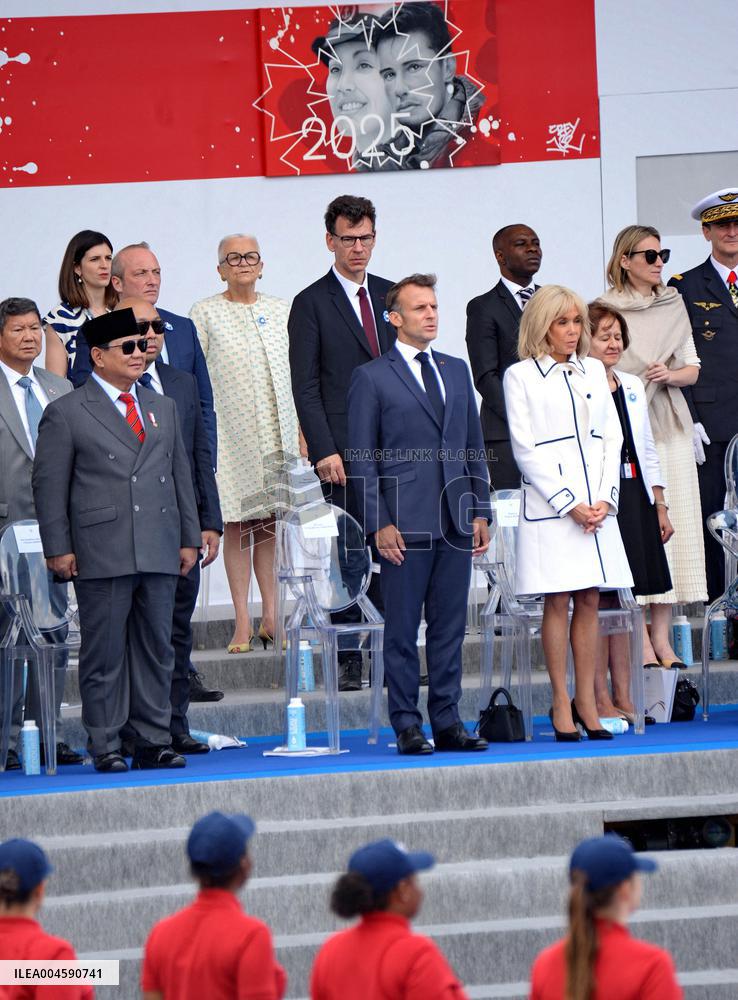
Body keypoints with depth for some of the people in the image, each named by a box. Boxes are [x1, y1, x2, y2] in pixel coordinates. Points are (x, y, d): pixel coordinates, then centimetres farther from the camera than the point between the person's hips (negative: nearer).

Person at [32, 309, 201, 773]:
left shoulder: (163, 408, 18)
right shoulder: (66, 413, 1)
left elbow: (181, 475, 20)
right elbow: (49, 485, -1)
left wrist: (189, 538, 14)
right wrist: (58, 548, -8)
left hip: (161, 554, 5)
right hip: (101, 555, -5)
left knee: (157, 650, 6)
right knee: (104, 654, -2)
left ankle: (154, 743, 11)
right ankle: (106, 747, 3)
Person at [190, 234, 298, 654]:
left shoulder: (281, 310, 12)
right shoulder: (206, 313, 2)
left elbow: (296, 373, 14)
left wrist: (303, 430, 9)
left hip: (277, 431, 3)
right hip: (231, 428, -3)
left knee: (271, 523, 2)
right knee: (236, 525, -4)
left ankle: (271, 617, 7)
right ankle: (243, 623, -2)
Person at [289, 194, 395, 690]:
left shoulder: (392, 296, 14)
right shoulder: (311, 304, -1)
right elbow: (306, 386, -5)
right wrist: (324, 450, -13)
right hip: (344, 451, -4)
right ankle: (347, 660, 2)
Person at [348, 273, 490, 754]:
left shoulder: (457, 371, 15)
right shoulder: (371, 377, 0)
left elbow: (475, 446, 17)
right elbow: (362, 458, -2)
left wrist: (481, 510, 9)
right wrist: (379, 523, -10)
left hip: (456, 522, 5)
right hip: (405, 524, -5)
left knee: (450, 627, 7)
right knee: (402, 629, -1)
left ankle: (448, 722, 12)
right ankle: (407, 725, 3)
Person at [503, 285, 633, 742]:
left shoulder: (593, 371, 14)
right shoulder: (520, 376, -1)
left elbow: (612, 437, 11)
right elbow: (526, 449, -6)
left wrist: (605, 499, -2)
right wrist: (569, 504, -12)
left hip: (598, 504, 4)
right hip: (550, 504, -4)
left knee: (590, 601, 2)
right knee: (558, 602, -4)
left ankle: (587, 701, 6)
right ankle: (562, 703, 1)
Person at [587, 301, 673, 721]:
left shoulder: (632, 387, 16)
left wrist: (660, 507, 17)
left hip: (635, 501, 6)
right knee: (597, 600, -5)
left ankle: (625, 698, 10)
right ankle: (600, 700, -1)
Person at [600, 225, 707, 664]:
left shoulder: (674, 306, 12)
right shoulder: (605, 309, 0)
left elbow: (693, 369, 14)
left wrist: (669, 375, -6)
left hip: (669, 426, 4)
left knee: (672, 522, 1)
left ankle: (663, 636, 5)